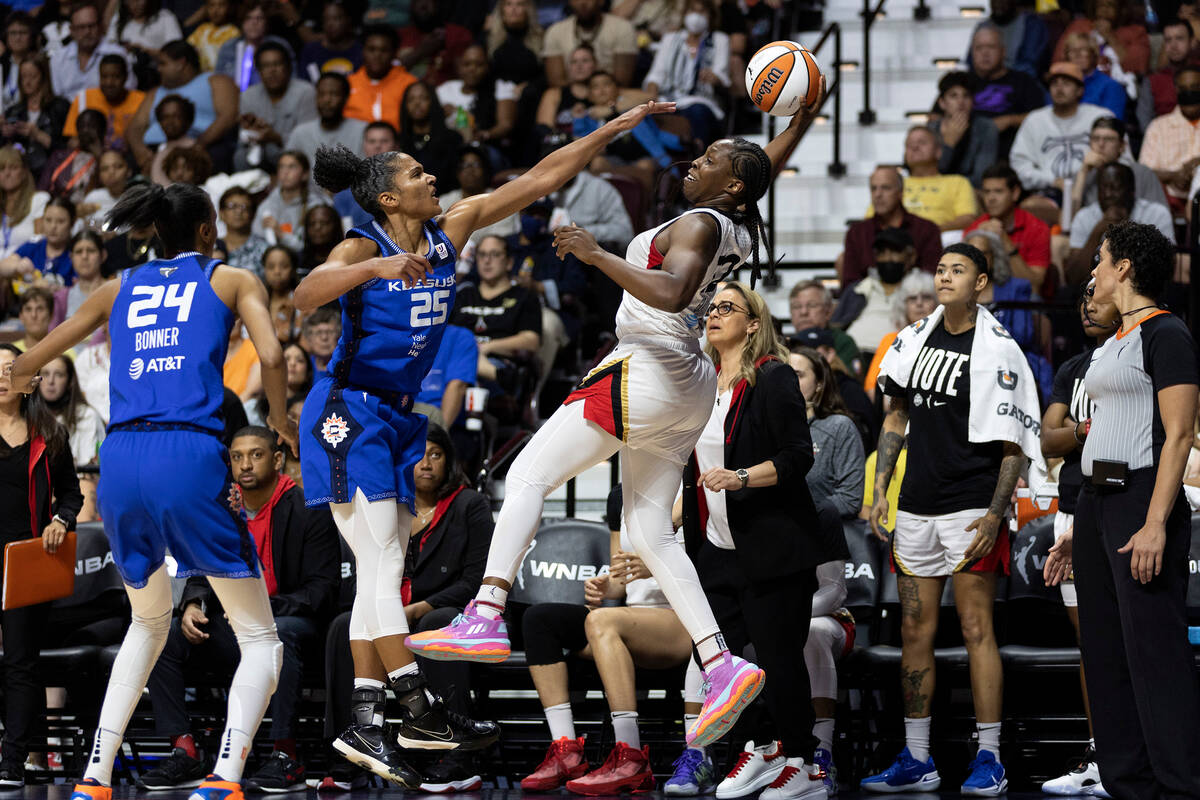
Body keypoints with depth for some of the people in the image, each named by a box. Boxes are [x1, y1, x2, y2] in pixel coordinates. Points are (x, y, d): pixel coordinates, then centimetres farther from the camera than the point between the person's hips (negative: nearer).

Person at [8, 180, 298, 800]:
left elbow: (28, 364, 25)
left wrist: (12, 384, 47)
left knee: (148, 624, 28)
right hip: (191, 456, -4)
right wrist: (280, 422, 14)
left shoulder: (120, 290, 22)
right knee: (260, 638, 4)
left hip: (121, 462, 4)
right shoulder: (232, 281, 14)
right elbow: (271, 355, -3)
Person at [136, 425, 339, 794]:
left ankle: (285, 756, -35)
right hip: (230, 632, 5)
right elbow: (203, 574, 12)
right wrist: (193, 605, -13)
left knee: (278, 635, -40)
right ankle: (184, 754, -19)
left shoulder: (309, 512, -7)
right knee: (161, 636, -17)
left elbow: (322, 590, -12)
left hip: (289, 620, -5)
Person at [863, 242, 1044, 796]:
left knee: (976, 630, -7)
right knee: (915, 631, 8)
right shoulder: (914, 340, 11)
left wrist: (994, 515, -17)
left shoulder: (997, 350, -7)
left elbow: (1014, 446, -9)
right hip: (915, 509, 6)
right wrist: (879, 491, 13)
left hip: (971, 509, -6)